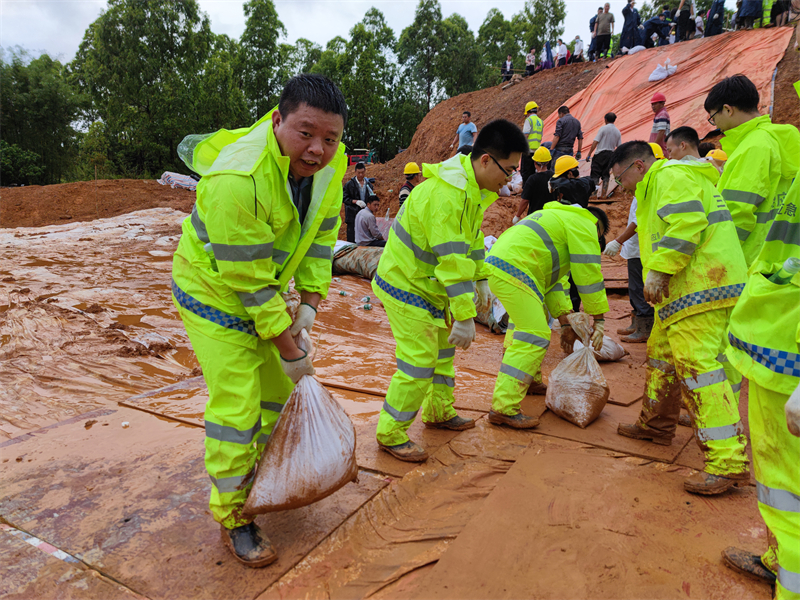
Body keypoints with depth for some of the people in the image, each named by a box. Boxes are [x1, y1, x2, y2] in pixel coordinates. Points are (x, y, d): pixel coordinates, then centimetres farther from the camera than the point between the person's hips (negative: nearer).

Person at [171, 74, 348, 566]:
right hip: (215, 293, -7)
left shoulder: (330, 162, -13)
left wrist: (310, 301, -6)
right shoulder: (235, 180, -36)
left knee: (282, 390, 18)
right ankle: (234, 517, 15)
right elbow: (248, 280, -30)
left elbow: (322, 231, 1)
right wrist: (290, 350, -23)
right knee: (237, 406, -8)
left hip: (267, 291, 7)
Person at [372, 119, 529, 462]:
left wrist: (480, 280, 17)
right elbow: (452, 261, -32)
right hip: (407, 287, -10)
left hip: (429, 285, 10)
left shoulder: (473, 189, 4)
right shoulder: (445, 195, -30)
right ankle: (390, 434, 8)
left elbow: (471, 239, 17)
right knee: (419, 364, -7)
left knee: (443, 349, 20)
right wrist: (464, 316, -31)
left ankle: (439, 412, 38)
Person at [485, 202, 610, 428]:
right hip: (513, 269, -11)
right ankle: (503, 408, -14)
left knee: (530, 326, 28)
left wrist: (566, 321, 21)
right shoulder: (583, 223, 5)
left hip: (496, 264, 11)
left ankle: (531, 381, 41)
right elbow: (589, 275, -2)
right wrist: (599, 320, 6)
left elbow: (551, 277, 28)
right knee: (535, 337, -12)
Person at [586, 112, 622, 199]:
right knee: (606, 175, 9)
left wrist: (589, 155, -9)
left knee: (595, 175, -2)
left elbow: (595, 142, -12)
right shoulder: (618, 132, 9)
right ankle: (602, 196, 9)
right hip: (611, 155, 5)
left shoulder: (603, 128, -6)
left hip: (600, 153, -5)